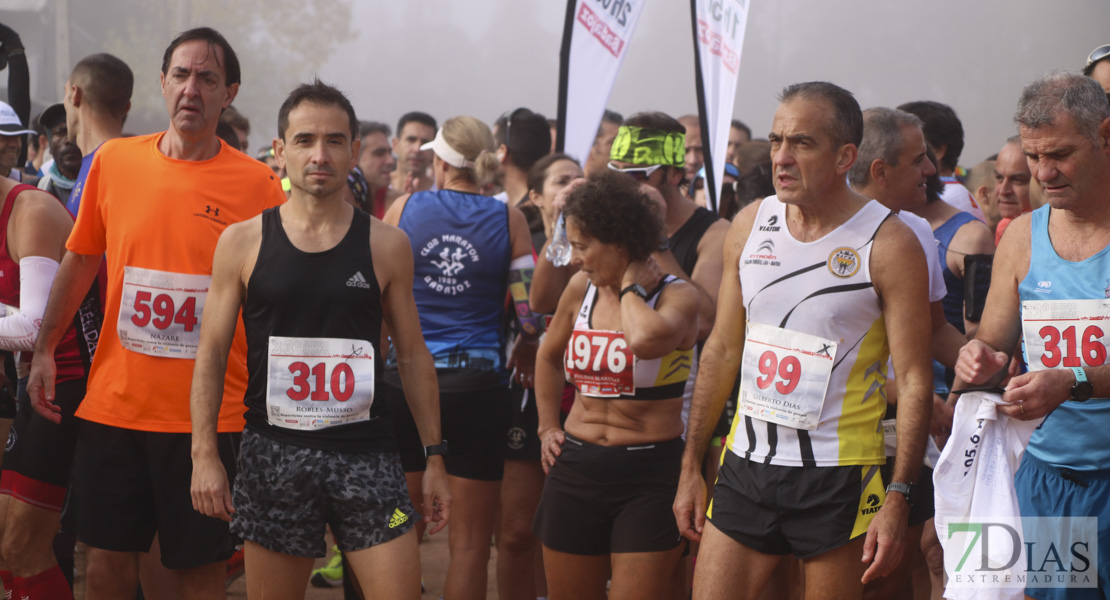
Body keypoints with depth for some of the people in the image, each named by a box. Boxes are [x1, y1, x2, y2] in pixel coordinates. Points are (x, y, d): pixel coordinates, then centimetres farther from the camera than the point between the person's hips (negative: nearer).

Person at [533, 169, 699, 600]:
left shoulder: (677, 296, -9)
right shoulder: (582, 288, 7)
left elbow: (646, 339, -33)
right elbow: (549, 358, 25)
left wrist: (630, 285, -15)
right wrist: (548, 427, 17)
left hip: (649, 473, -5)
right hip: (576, 467, 5)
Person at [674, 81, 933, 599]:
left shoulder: (889, 245, -9)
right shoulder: (749, 225, 6)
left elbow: (914, 380, -10)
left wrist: (898, 498, -17)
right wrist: (690, 467, 12)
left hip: (837, 477, -4)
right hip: (746, 463, 4)